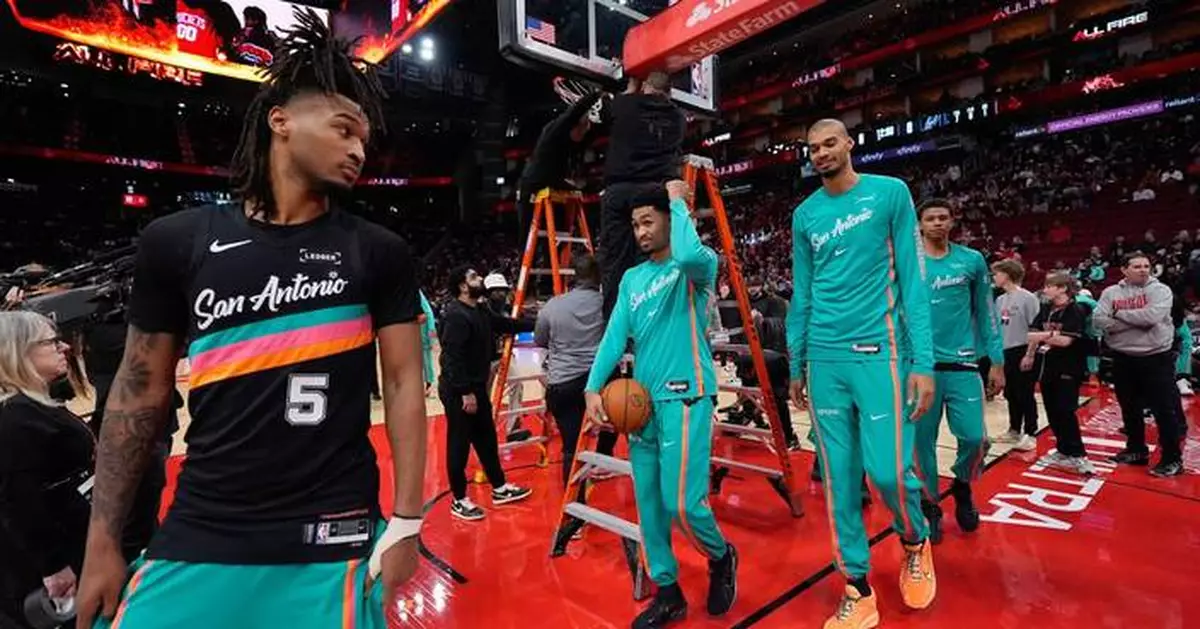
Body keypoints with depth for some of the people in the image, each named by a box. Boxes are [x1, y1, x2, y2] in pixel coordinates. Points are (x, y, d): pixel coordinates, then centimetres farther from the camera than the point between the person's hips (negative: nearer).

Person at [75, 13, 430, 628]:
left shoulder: (380, 253, -3)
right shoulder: (176, 241, 1)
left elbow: (404, 383, -3)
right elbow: (140, 392, 6)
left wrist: (406, 521, -6)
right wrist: (102, 542, 7)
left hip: (332, 540, -1)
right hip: (197, 537, 2)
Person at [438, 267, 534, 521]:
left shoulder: (481, 310, 10)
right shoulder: (455, 315, -20)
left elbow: (506, 324, 22)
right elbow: (452, 358, -24)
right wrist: (465, 392, -24)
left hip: (477, 386, 10)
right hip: (458, 391, -10)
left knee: (487, 440, 18)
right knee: (459, 445, 2)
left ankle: (500, 488, 31)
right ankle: (459, 501, 16)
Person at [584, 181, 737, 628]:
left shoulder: (696, 266, -3)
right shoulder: (631, 279, 15)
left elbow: (690, 254, -29)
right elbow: (615, 335, 6)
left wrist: (678, 202, -12)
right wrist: (594, 386, -7)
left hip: (685, 396, -6)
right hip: (642, 400, 7)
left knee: (682, 501, -7)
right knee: (648, 501, 9)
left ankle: (721, 558, 25)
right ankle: (668, 592, 26)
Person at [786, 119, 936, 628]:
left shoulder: (891, 194, 1)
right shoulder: (804, 215, 10)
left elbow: (911, 280, -3)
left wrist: (923, 361, -8)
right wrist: (795, 365, 12)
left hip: (879, 352, -3)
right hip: (824, 358, 3)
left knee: (887, 469, -5)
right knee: (839, 478, 5)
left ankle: (916, 541, 31)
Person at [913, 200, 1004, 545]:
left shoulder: (972, 260, 6)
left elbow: (985, 312, 10)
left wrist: (997, 361, 7)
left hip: (962, 364, 1)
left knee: (974, 437, -3)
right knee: (921, 440, 4)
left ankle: (962, 488, 29)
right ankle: (929, 507, 23)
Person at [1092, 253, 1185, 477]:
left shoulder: (1160, 290, -5)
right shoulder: (1111, 292, 3)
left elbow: (1152, 316, -22)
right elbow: (1100, 321, -10)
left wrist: (1120, 314, -10)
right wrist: (1138, 322, -16)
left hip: (1156, 358, -3)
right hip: (1123, 358, 3)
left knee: (1164, 410, 2)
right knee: (1130, 408, 14)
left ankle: (1172, 458, 13)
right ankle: (1136, 450, 29)